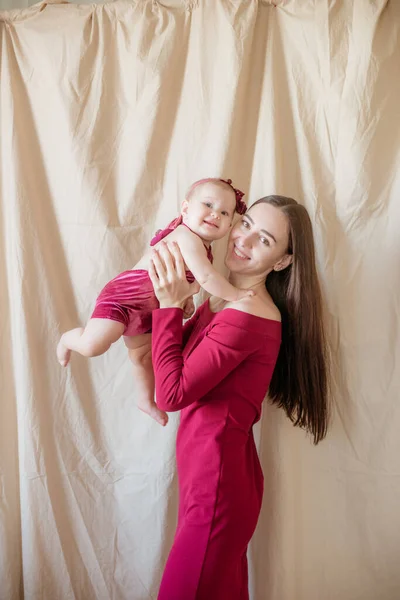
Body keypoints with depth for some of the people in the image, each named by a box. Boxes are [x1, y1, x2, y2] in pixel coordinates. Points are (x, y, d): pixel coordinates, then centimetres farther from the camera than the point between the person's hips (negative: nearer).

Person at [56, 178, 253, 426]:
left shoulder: (204, 248, 2)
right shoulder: (187, 237, -28)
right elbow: (206, 277, -37)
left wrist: (186, 298, 3)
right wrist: (236, 294, -26)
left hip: (149, 310, 9)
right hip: (124, 295, -9)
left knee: (144, 357, 23)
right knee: (93, 345, -22)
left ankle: (146, 401, 45)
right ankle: (69, 338, 13)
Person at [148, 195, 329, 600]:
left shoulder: (248, 315, -25)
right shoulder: (223, 298, 4)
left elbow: (172, 393, -23)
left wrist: (170, 305, -19)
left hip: (218, 478, -8)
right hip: (208, 469, 8)